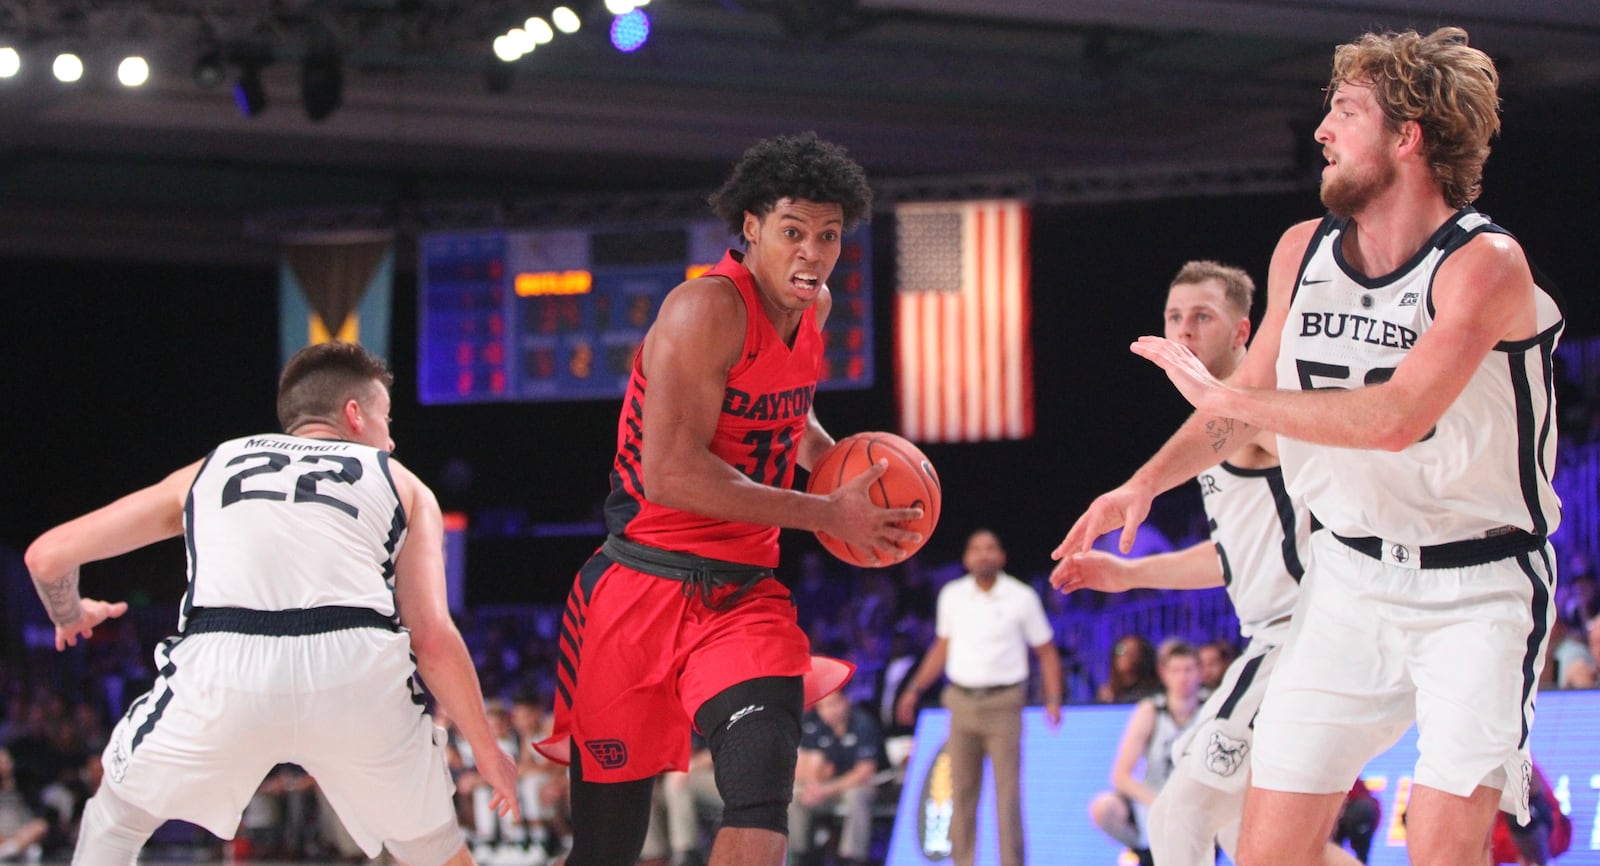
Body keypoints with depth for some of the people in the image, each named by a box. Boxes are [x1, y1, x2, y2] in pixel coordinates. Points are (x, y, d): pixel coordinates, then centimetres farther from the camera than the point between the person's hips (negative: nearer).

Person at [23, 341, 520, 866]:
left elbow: (47, 556, 31)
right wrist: (486, 749, 26)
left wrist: (70, 617, 52)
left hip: (222, 669, 0)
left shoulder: (210, 469, 30)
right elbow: (434, 639, 14)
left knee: (117, 815, 30)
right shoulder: (402, 485, 26)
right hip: (358, 666, 0)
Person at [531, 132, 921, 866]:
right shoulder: (708, 309, -16)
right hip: (644, 583, -5)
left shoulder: (813, 306, 8)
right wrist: (827, 514, -20)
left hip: (743, 591, 5)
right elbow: (669, 474, -25)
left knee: (764, 786, -21)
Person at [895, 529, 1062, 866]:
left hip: (1003, 703, -3)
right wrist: (915, 690, 13)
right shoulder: (952, 595, 9)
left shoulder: (1021, 597, 0)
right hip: (961, 700, 3)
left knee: (1008, 791, -7)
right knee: (961, 791, 3)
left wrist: (1053, 699, -7)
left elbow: (1047, 652, 4)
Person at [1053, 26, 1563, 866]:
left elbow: (1394, 417, -29)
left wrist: (1220, 394, -21)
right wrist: (1146, 482, 4)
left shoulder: (1485, 263, -17)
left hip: (1476, 588, -6)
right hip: (1348, 578, 6)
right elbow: (1249, 400, 18)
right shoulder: (1303, 252, 4)